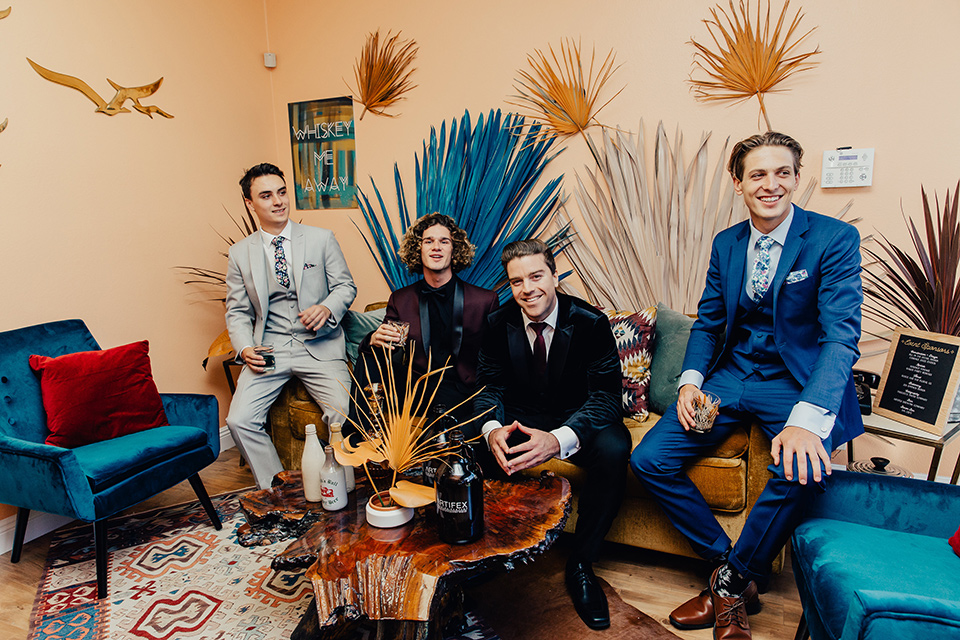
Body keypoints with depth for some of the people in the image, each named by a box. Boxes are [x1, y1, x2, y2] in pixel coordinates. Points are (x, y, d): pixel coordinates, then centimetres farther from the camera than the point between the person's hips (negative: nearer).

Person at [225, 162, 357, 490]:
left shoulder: (322, 239, 5)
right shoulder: (240, 253, 9)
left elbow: (345, 285, 8)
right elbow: (237, 312, 12)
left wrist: (327, 307, -14)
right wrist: (245, 349, -7)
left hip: (319, 345, -2)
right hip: (269, 349, 2)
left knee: (343, 413, -23)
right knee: (239, 420, -16)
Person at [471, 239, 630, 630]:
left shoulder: (591, 323, -17)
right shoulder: (500, 323, -7)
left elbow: (606, 396, -21)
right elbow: (489, 387, -4)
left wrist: (558, 439, -41)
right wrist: (492, 430, -30)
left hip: (578, 420, -2)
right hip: (521, 419, 2)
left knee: (613, 449, -33)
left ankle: (580, 564, -11)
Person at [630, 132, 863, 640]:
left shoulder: (835, 239, -8)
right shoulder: (725, 244, 7)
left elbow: (841, 334, -18)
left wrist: (807, 418, -33)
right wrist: (691, 379, -8)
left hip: (800, 383, -4)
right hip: (730, 377, 4)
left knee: (801, 469, -34)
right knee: (648, 460, -11)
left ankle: (733, 581, -6)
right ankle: (728, 564, 7)